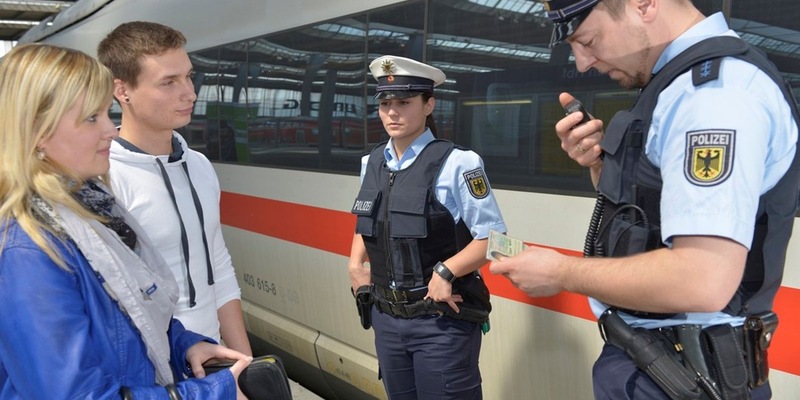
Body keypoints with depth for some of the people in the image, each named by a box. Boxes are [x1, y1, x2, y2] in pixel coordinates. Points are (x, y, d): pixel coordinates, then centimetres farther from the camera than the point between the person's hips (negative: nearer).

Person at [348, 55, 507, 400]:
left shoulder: (456, 164, -14)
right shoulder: (371, 164, 6)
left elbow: (493, 238, -14)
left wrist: (446, 271, -25)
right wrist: (355, 264, 7)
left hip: (442, 321, -6)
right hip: (386, 317, 6)